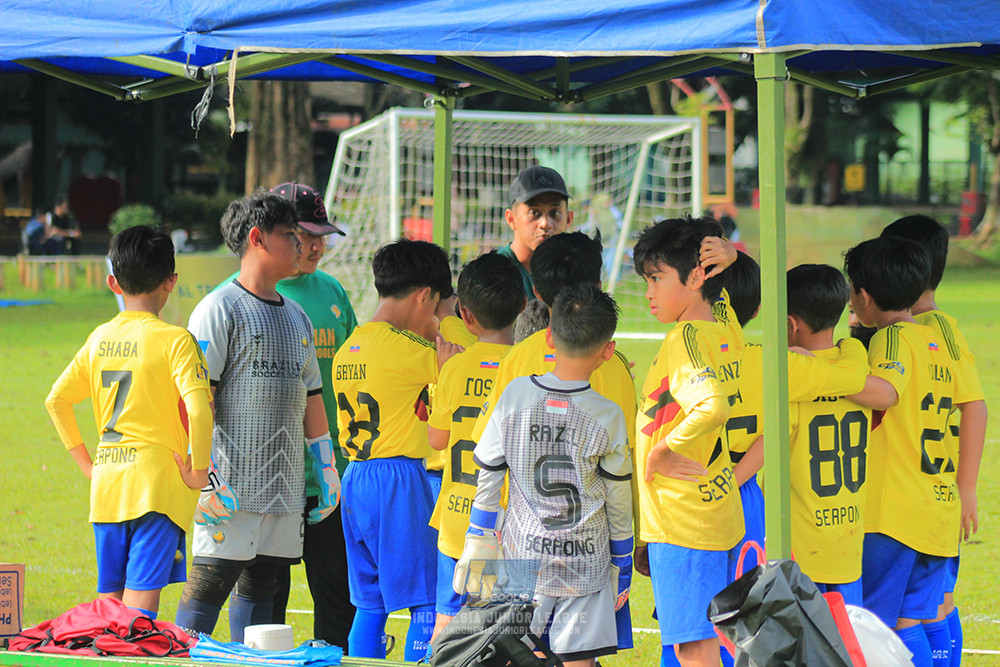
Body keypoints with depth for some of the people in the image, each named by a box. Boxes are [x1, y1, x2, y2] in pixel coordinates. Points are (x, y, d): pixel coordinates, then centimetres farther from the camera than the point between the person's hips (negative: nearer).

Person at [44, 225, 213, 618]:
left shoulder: (100, 338, 8)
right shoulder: (173, 339, -9)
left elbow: (57, 400, 13)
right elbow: (198, 408, -21)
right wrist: (199, 471, -9)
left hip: (106, 484, 5)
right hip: (157, 484, -5)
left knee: (109, 604, 11)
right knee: (140, 606, -9)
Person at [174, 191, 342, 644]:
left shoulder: (295, 316, 19)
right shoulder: (220, 309, -5)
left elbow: (311, 396, 24)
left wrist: (326, 468, 21)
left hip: (283, 485, 7)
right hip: (231, 482, -7)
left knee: (261, 583, 8)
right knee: (210, 580, -10)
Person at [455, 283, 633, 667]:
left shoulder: (515, 395, -5)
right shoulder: (608, 417, -9)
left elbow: (488, 476, 2)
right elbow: (618, 503, 0)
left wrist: (478, 544, 14)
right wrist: (621, 569, 13)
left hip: (524, 561, 2)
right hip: (586, 565, -2)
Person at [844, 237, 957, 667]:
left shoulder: (893, 338, -12)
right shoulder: (934, 342, 14)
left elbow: (884, 392, -33)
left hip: (895, 512, -8)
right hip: (939, 509, 8)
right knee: (908, 623, 9)